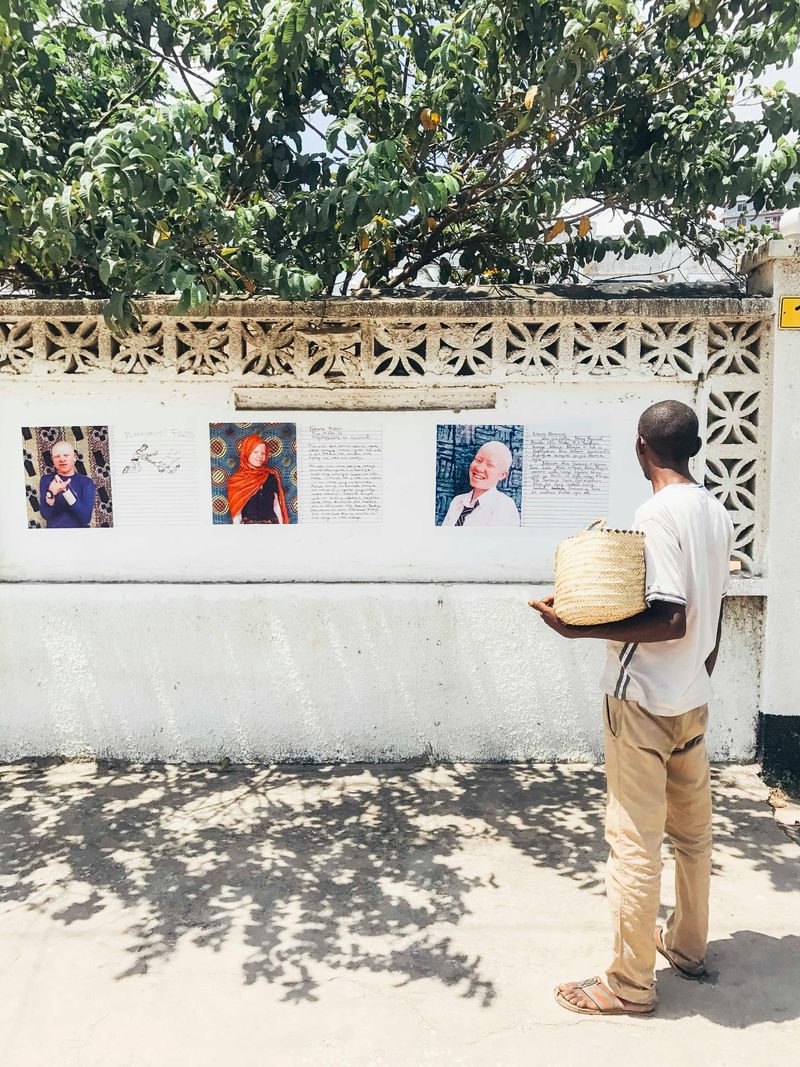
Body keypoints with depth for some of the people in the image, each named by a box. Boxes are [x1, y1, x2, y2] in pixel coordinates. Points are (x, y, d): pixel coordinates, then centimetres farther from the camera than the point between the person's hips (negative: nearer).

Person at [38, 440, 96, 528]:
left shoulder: (86, 482, -2)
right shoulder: (46, 480, 3)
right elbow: (45, 514, -5)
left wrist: (66, 491, -20)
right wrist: (51, 493, -20)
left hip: (78, 528, -1)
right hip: (53, 527, 1)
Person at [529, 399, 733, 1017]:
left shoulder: (659, 513, -19)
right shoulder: (717, 513, 7)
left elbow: (671, 622, -25)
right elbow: (711, 618, 14)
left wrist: (580, 630, -27)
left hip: (645, 700, -9)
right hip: (694, 698, 9)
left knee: (635, 841, 2)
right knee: (692, 830, 20)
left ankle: (631, 984, 15)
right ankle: (687, 945, 38)